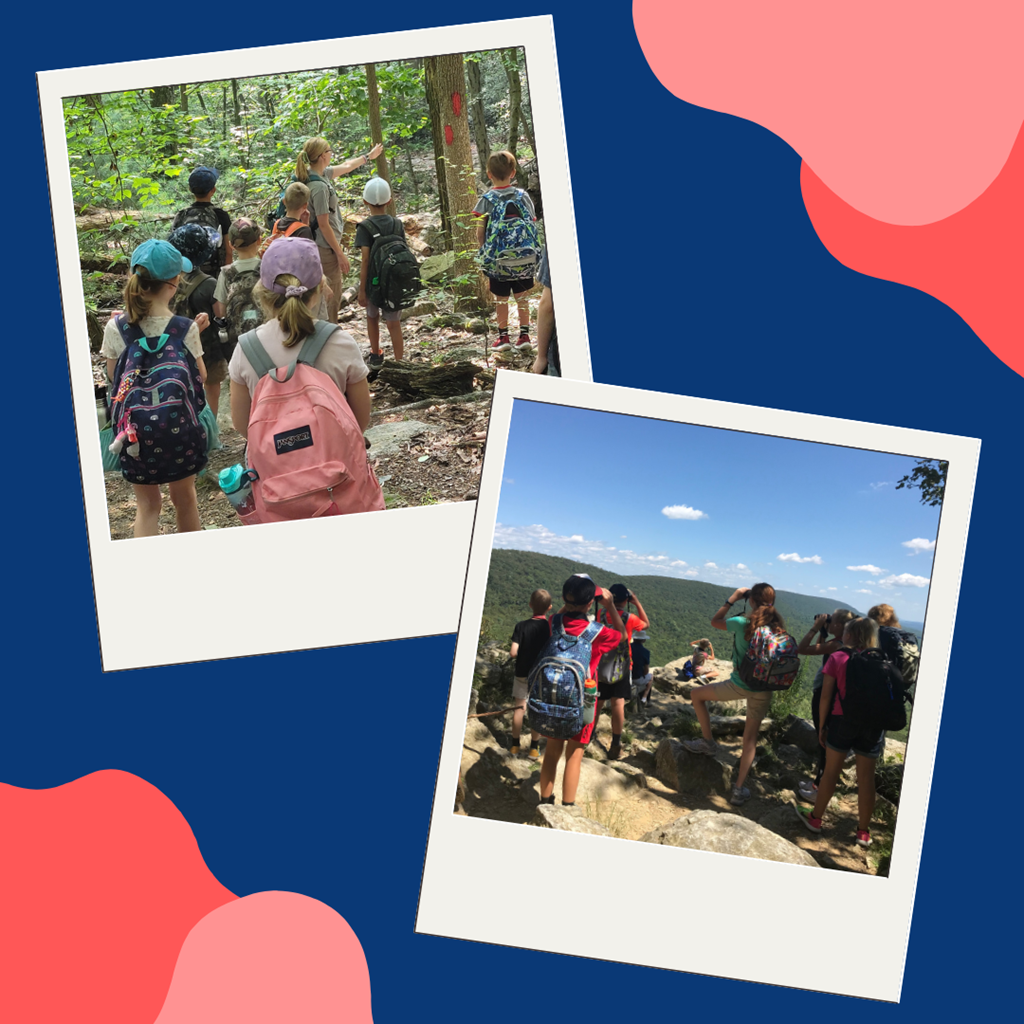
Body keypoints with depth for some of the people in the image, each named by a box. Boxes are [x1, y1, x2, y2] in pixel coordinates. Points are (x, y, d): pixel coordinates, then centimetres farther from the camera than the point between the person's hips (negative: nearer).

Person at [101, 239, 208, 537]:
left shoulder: (115, 329, -12)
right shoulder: (185, 329, -16)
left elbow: (114, 378, 0)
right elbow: (200, 376, -5)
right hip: (180, 425, 0)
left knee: (147, 505, 15)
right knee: (184, 497, 21)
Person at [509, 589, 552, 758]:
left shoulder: (522, 626, -13)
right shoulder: (551, 627, -12)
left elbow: (513, 652, -19)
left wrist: (523, 653, 2)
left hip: (523, 673, 0)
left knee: (519, 708, 12)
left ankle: (515, 745, 17)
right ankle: (534, 748, 15)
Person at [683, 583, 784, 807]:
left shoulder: (743, 623, -15)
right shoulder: (777, 626, -4)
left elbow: (715, 621, 4)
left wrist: (733, 598, 7)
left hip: (739, 685, -4)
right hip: (764, 690, 4)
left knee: (696, 695, 20)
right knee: (750, 739, 14)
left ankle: (708, 742, 26)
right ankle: (739, 789, 13)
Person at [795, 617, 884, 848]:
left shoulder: (838, 658, -6)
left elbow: (826, 695, -6)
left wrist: (822, 725, 3)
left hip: (842, 720, -1)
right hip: (871, 725, 2)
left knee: (831, 771, 11)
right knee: (866, 777, 8)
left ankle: (815, 818, 24)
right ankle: (863, 831, 15)